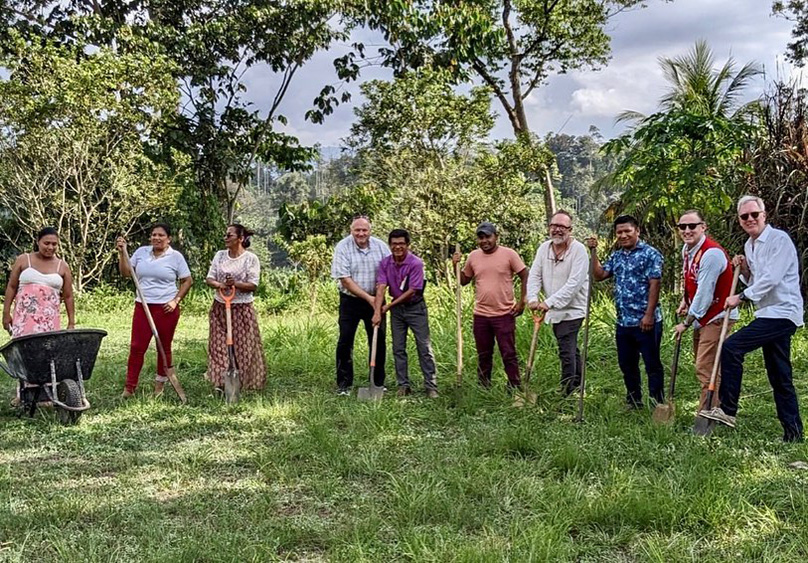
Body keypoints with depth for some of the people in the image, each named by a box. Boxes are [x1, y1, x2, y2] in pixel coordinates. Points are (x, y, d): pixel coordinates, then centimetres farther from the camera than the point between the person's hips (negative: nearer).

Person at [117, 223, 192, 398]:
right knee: (136, 346, 0)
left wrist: (175, 300, -7)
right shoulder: (141, 252, 7)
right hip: (142, 306, 3)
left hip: (166, 308, -2)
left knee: (164, 347, 8)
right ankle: (129, 387, 6)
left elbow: (187, 281, 2)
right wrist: (122, 253, -1)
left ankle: (160, 384, 23)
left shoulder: (175, 257, -1)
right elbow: (126, 273, 9)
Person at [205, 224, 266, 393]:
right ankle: (221, 381, 15)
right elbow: (209, 278, 5)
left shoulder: (251, 258, -7)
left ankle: (242, 382, 12)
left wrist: (236, 284, -27)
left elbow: (253, 285, -10)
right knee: (219, 345, 6)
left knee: (242, 346, 0)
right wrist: (218, 284, -18)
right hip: (219, 307, 4)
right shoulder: (220, 255, 6)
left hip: (242, 309, -4)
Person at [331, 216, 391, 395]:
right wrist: (368, 297, -17)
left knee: (378, 340, 7)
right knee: (345, 341, -4)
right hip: (350, 301, -2)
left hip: (375, 300, 3)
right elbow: (345, 280, -14)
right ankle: (344, 384, 6)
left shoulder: (380, 246, -2)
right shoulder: (342, 248, -11)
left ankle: (379, 383, 19)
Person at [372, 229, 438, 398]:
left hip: (416, 308, -4)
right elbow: (381, 288, -13)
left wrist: (389, 306, -15)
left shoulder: (416, 263, -18)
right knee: (398, 349, 7)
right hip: (396, 309, 4)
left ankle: (431, 386, 4)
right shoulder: (385, 263, -5)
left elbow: (411, 292, -19)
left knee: (424, 347, -1)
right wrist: (377, 312, -24)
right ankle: (403, 385, 17)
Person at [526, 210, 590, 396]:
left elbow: (574, 284, -24)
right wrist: (533, 298, -19)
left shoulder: (579, 250, -16)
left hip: (572, 310, -7)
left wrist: (549, 302, -28)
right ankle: (578, 385, 35)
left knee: (566, 351, -11)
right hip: (554, 310, 7)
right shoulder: (544, 248, 3)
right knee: (571, 348, 20)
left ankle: (566, 393, -5)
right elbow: (534, 276, 0)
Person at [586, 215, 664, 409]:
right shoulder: (616, 256, 14)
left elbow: (654, 285, -13)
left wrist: (649, 315, -18)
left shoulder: (650, 254, -7)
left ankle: (657, 404, 11)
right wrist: (593, 252, 2)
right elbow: (599, 275, 10)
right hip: (623, 322, 7)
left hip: (645, 322, -7)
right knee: (627, 364, 16)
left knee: (652, 364, 1)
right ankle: (633, 402, 29)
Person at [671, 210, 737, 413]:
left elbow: (705, 294, -21)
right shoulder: (686, 249, 6)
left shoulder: (712, 253, -22)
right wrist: (685, 300, 8)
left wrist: (686, 323, -13)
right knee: (702, 367, 15)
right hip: (701, 318, 10)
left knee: (706, 369, -12)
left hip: (717, 318, -10)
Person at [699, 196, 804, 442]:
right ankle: (793, 433, 17)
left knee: (732, 347, -18)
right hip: (770, 313, 9)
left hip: (781, 313, -9)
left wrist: (741, 297, -15)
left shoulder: (779, 239, -11)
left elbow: (771, 278, -19)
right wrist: (744, 269, 5)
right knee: (779, 376, 11)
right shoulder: (749, 246, 16)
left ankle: (727, 410, -12)